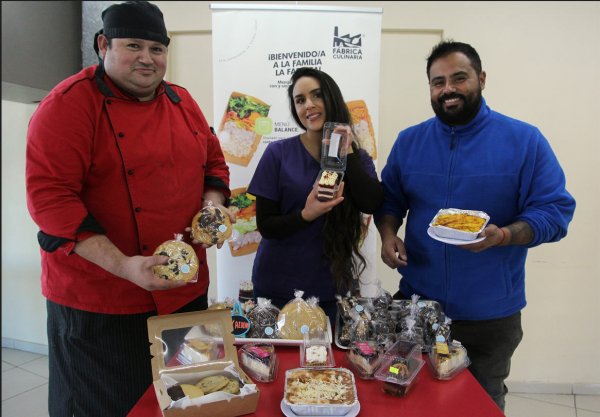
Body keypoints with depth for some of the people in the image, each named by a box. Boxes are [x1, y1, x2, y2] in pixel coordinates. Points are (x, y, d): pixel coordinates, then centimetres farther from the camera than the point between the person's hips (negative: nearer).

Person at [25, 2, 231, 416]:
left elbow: (213, 161, 16)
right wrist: (122, 265, -26)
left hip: (187, 291, 6)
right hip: (97, 305, -5)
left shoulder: (182, 101, 8)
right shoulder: (67, 105, -11)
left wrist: (212, 205, -5)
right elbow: (49, 195, -18)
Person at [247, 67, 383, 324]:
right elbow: (266, 225, -8)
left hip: (332, 287, 2)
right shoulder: (278, 153, -6)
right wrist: (307, 215, -25)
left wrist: (346, 151, -15)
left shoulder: (357, 158, 3)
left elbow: (371, 204, -16)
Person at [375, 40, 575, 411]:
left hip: (491, 314, -2)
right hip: (417, 304, 2)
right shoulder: (409, 141, 3)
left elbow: (555, 210, -8)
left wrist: (502, 236, -27)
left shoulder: (525, 140, -7)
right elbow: (389, 200, 11)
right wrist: (388, 235, -9)